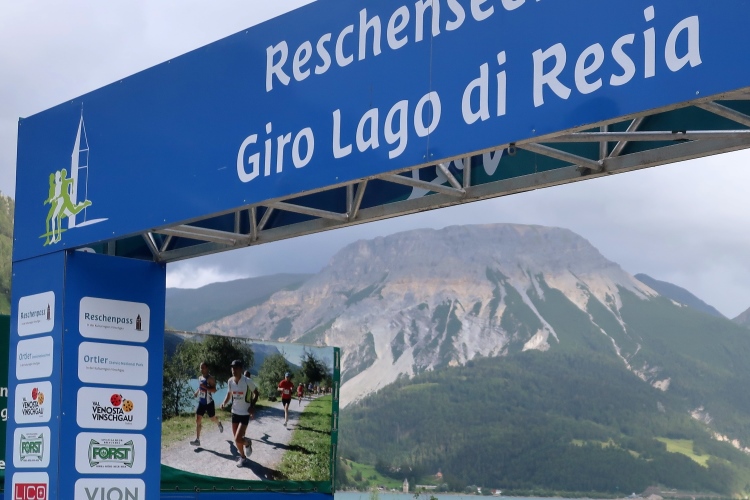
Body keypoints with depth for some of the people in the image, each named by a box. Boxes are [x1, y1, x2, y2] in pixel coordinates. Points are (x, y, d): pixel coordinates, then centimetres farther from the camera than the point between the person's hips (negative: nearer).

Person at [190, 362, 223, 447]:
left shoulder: (210, 378, -16)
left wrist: (204, 387, -34)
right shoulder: (200, 378, 7)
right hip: (201, 402, 6)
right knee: (198, 420, -5)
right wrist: (196, 392, 3)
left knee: (213, 418, 15)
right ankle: (197, 440, -6)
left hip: (209, 403, -6)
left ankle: (219, 424, 52)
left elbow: (214, 390, -24)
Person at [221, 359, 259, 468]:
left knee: (238, 439, -13)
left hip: (245, 413, -5)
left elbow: (256, 393, -4)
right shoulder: (230, 381, -4)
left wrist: (252, 406, -18)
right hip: (235, 412, 5)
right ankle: (243, 457, 32)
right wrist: (224, 403, -8)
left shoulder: (247, 381, -19)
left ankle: (248, 443, 20)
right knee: (236, 439, 11)